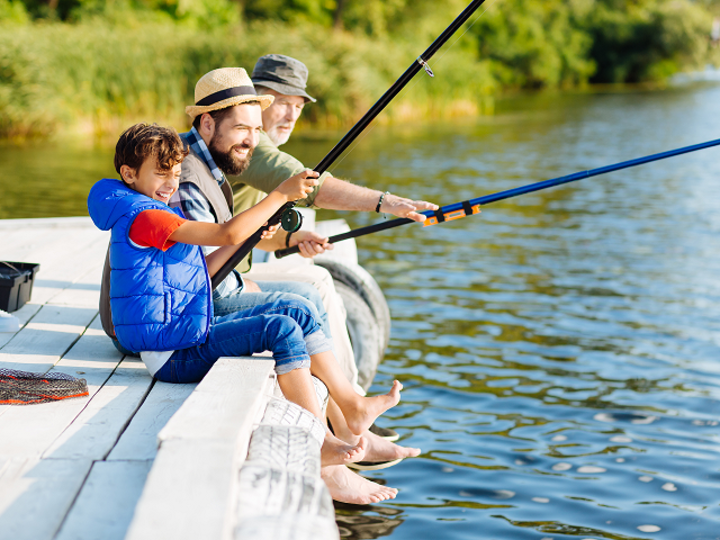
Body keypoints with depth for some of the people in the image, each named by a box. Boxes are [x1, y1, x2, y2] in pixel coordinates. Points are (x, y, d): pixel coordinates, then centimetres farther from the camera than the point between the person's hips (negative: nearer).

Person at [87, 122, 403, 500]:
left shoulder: (158, 215, 20)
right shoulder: (141, 216, -15)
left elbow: (197, 274, 23)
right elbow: (226, 233, -23)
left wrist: (247, 236, 14)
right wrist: (281, 195, -19)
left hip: (192, 335, 10)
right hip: (172, 354, -10)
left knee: (295, 311, 4)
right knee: (280, 329, -22)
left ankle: (352, 405, 5)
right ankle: (318, 444, -20)